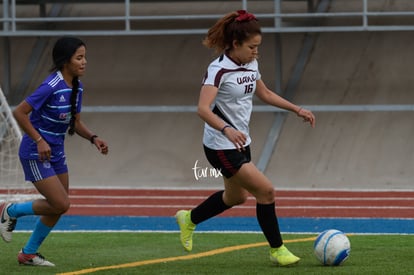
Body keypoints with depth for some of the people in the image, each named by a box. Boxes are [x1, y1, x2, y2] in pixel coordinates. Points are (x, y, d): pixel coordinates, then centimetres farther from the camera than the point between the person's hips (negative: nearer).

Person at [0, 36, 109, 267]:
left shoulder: (76, 87, 3)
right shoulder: (51, 87, -23)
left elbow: (76, 122, 14)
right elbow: (19, 112, -21)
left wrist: (93, 138, -3)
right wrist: (39, 140, -23)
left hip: (56, 152, 9)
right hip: (36, 153, -9)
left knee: (58, 207, 10)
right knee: (61, 204, -12)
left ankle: (29, 253, 24)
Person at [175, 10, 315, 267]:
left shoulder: (251, 65, 3)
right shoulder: (219, 70, -22)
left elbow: (265, 94, 22)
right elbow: (203, 109, -35)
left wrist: (297, 109, 15)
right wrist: (227, 129, -50)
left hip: (240, 142, 9)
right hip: (221, 147, -9)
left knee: (237, 196, 25)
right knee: (266, 190, -13)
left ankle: (189, 219, 46)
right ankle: (277, 250, 1)